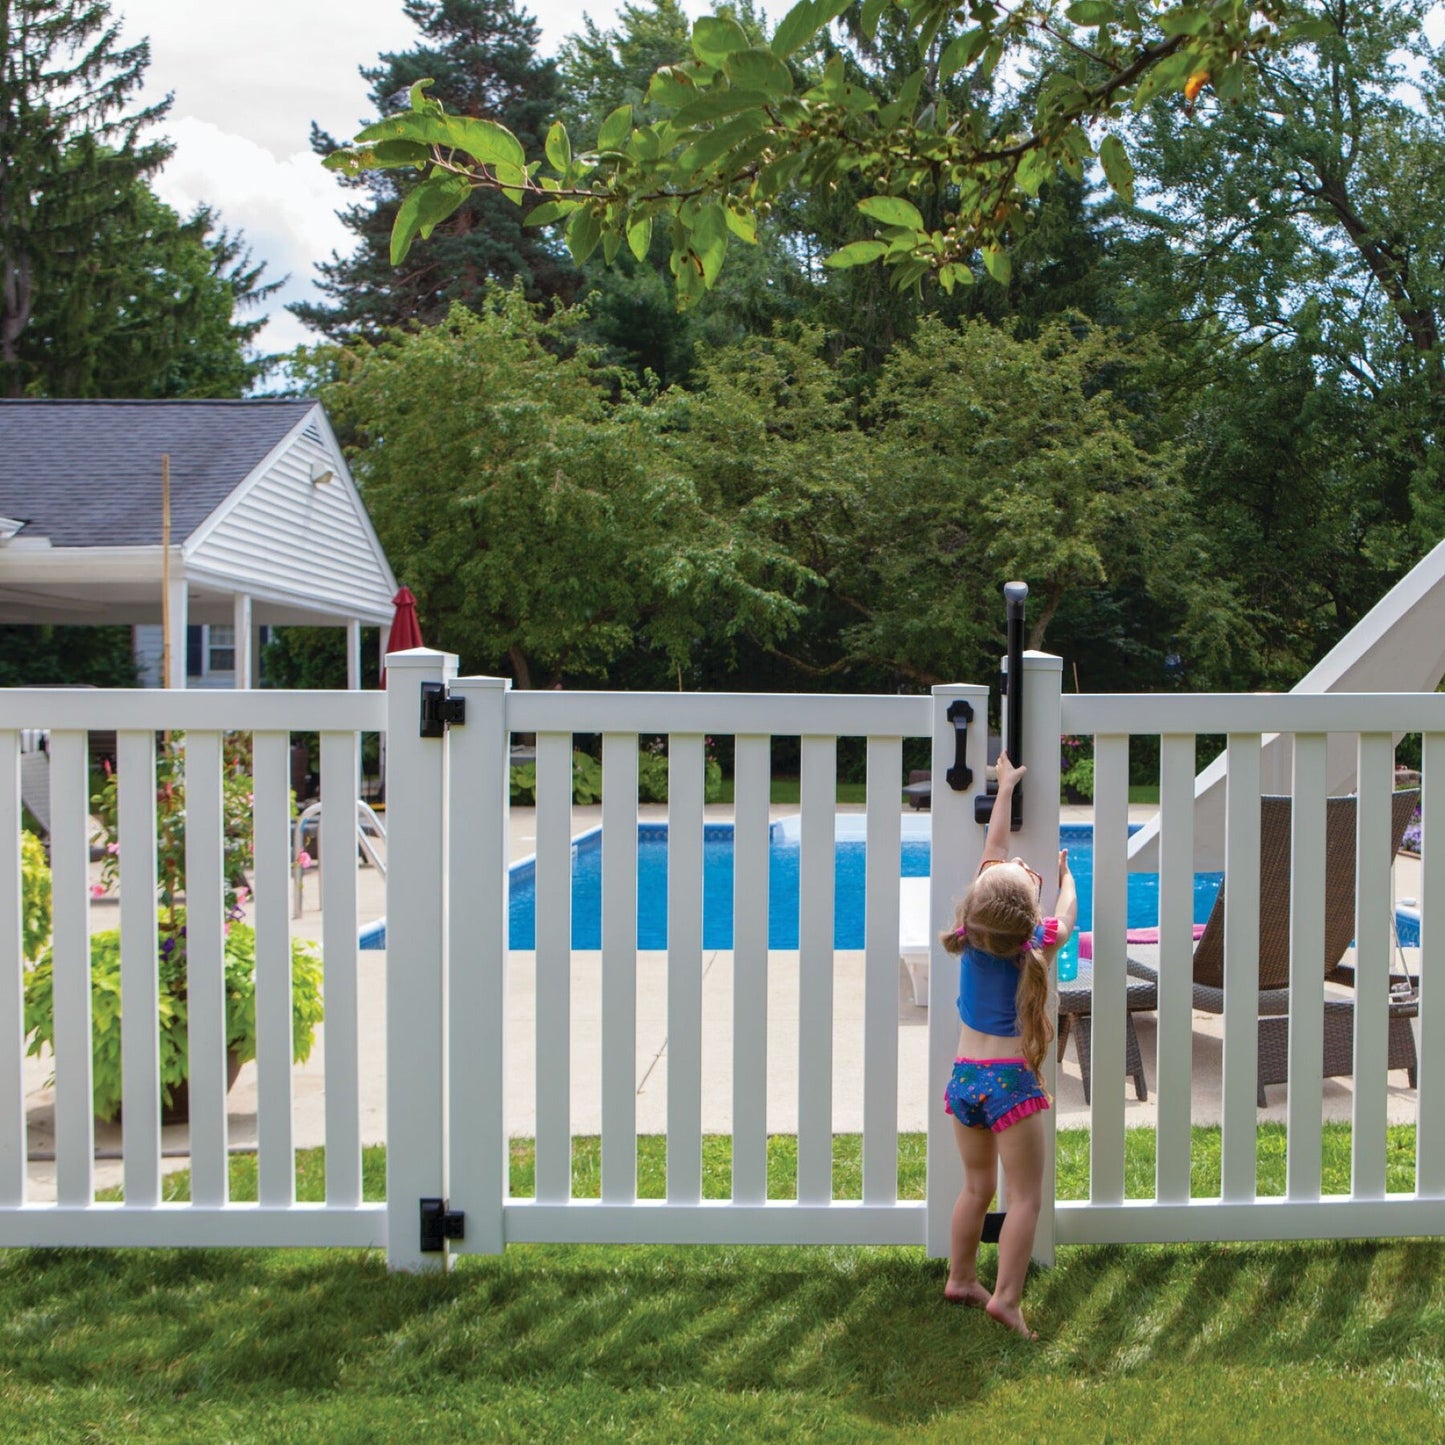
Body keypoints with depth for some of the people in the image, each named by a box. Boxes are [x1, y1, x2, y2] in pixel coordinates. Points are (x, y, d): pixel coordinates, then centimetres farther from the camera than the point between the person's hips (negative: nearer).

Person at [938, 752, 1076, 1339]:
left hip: (965, 1075, 5)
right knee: (1025, 1196, 0)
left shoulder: (972, 932, -5)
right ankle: (1006, 1296, -8)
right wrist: (1065, 872, 30)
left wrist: (1005, 787, 20)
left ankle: (960, 1279, 26)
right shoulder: (1037, 943, -13)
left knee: (976, 1187, 19)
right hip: (1011, 1080, -5)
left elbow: (993, 850, 9)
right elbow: (1067, 914, 11)